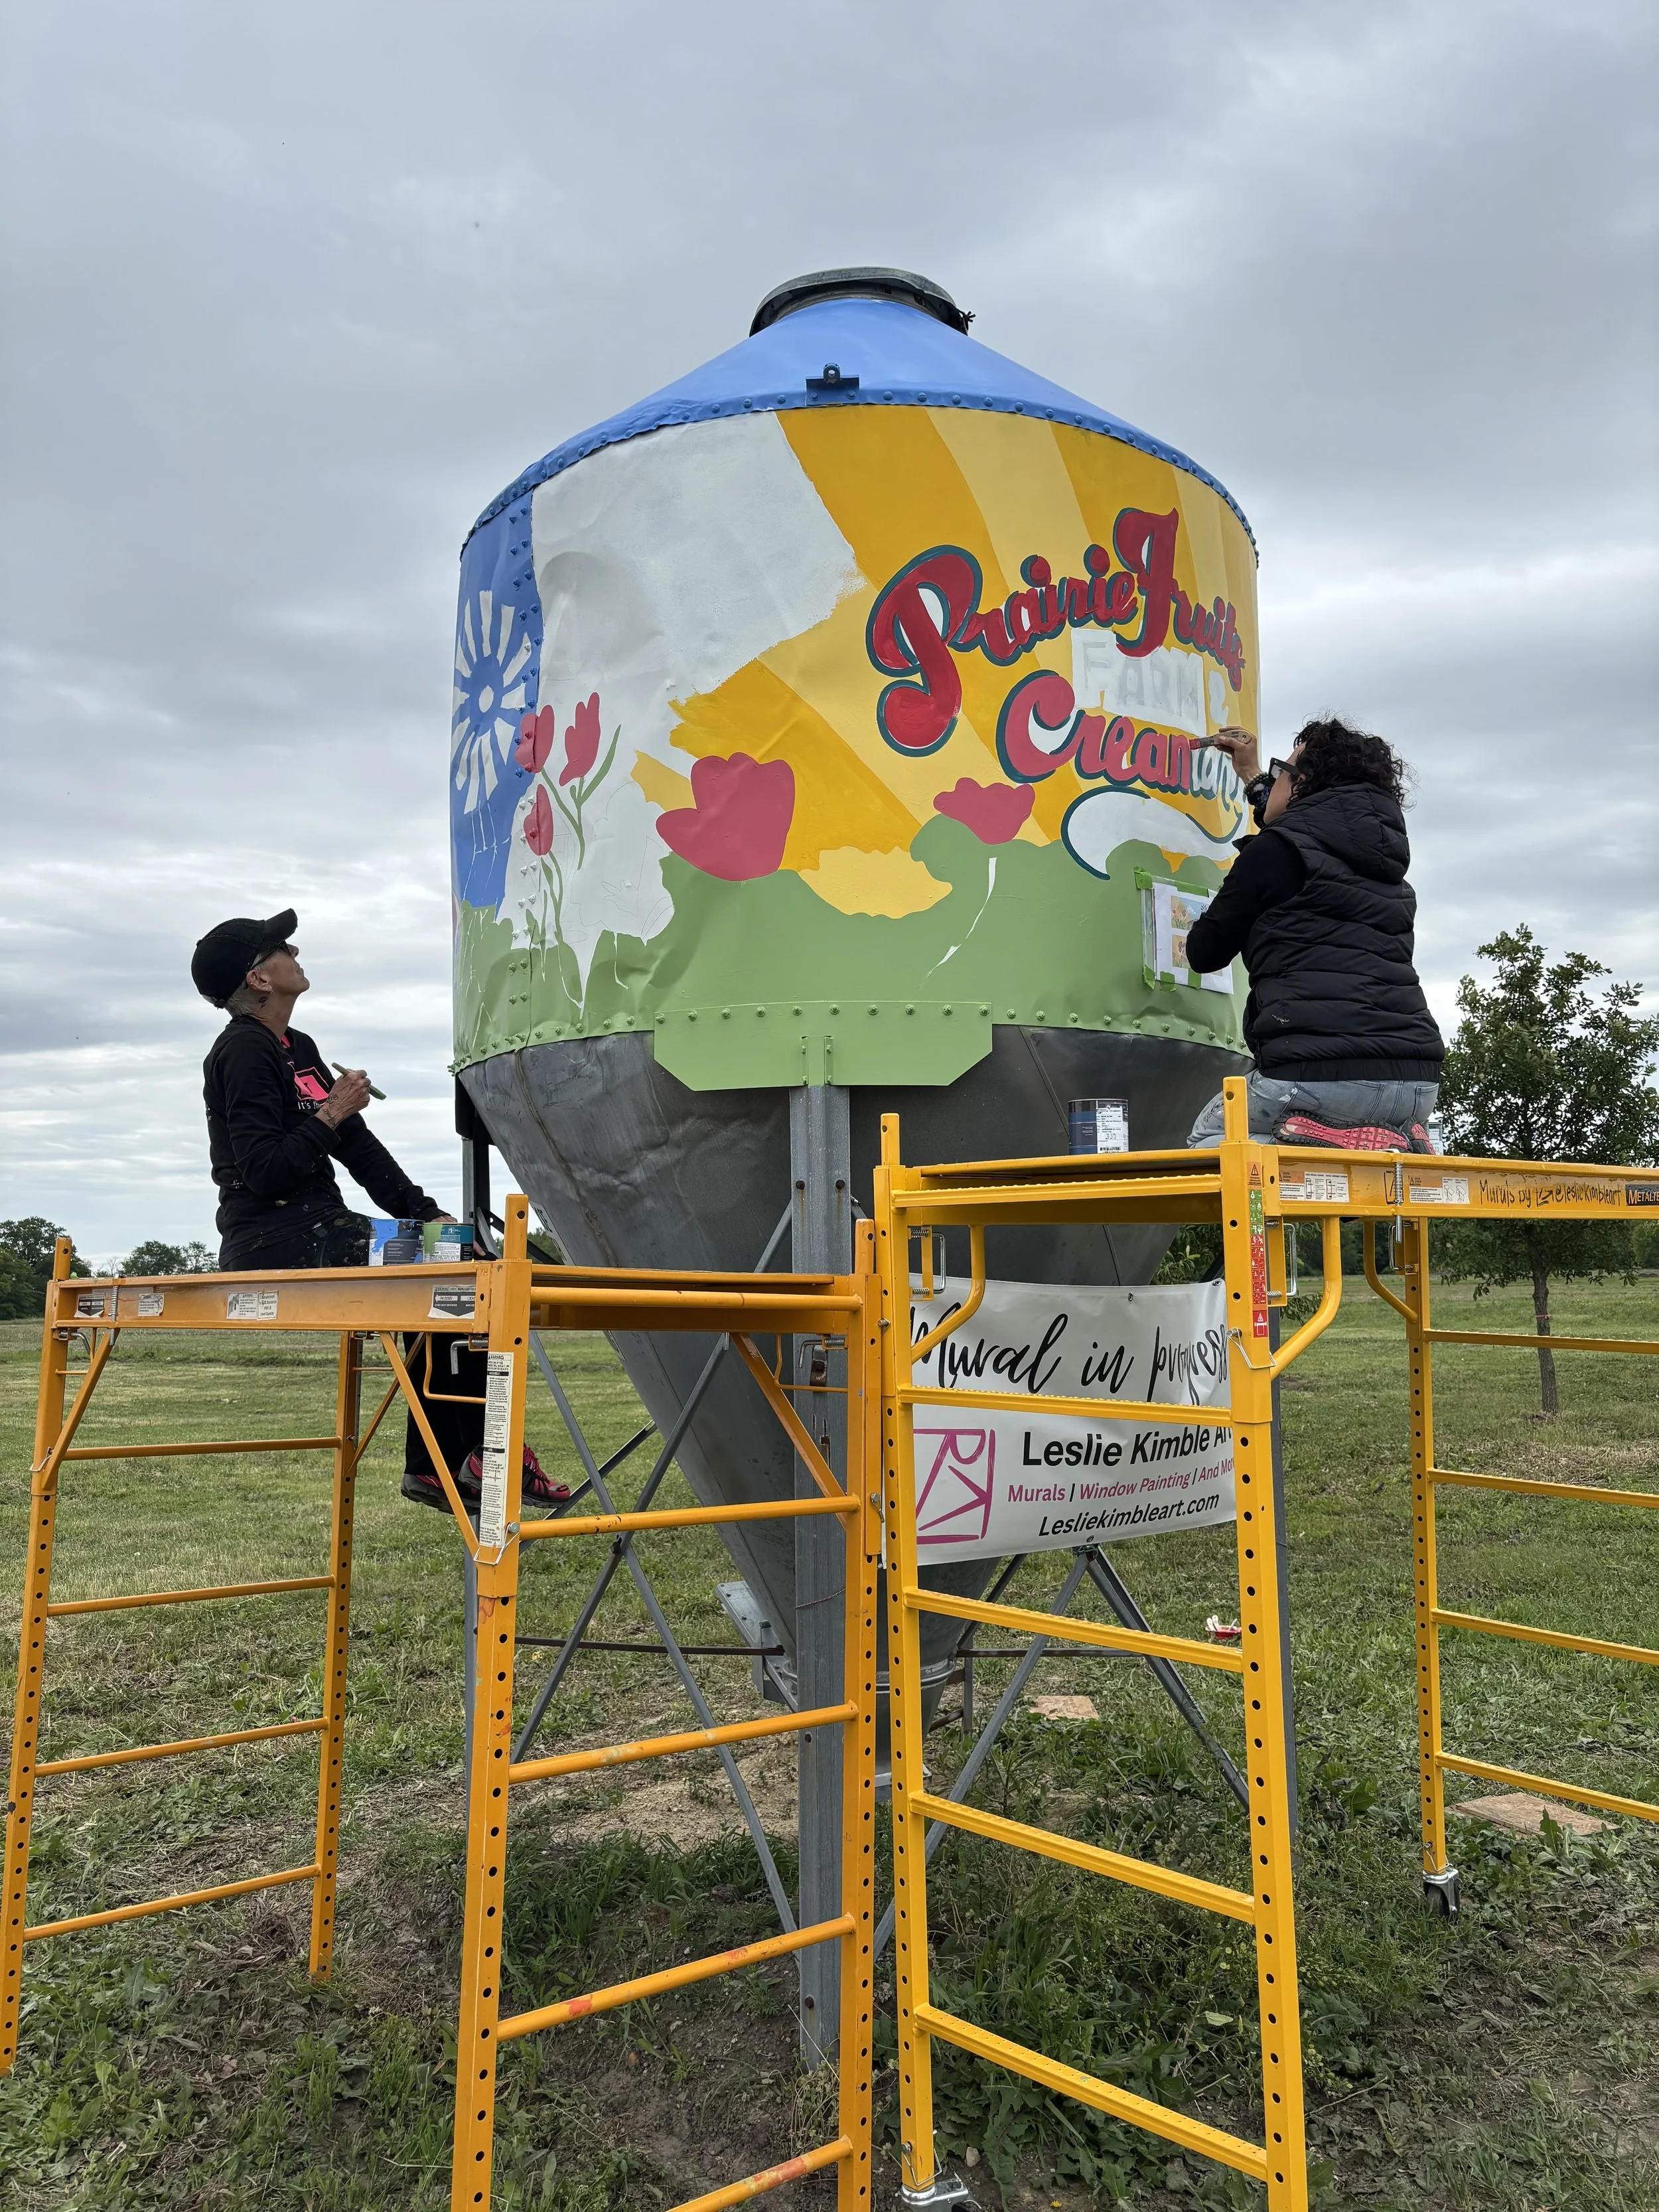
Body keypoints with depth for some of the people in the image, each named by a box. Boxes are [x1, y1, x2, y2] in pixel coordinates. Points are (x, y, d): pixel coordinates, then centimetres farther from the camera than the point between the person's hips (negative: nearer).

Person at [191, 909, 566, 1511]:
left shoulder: (298, 1049, 18)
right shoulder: (245, 1051, -10)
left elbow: (359, 1146, 15)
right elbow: (263, 1172, -19)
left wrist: (426, 1213, 7)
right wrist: (330, 1114, -16)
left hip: (316, 1232, 9)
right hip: (273, 1243, -9)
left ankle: (433, 1465, 1)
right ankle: (490, 1454, -10)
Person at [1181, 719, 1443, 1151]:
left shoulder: (1276, 850, -1)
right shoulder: (1386, 854, 21)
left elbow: (1204, 953, 8)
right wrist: (1252, 775, 55)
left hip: (1319, 1075, -7)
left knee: (1205, 1141, 17)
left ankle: (1336, 1146, -9)